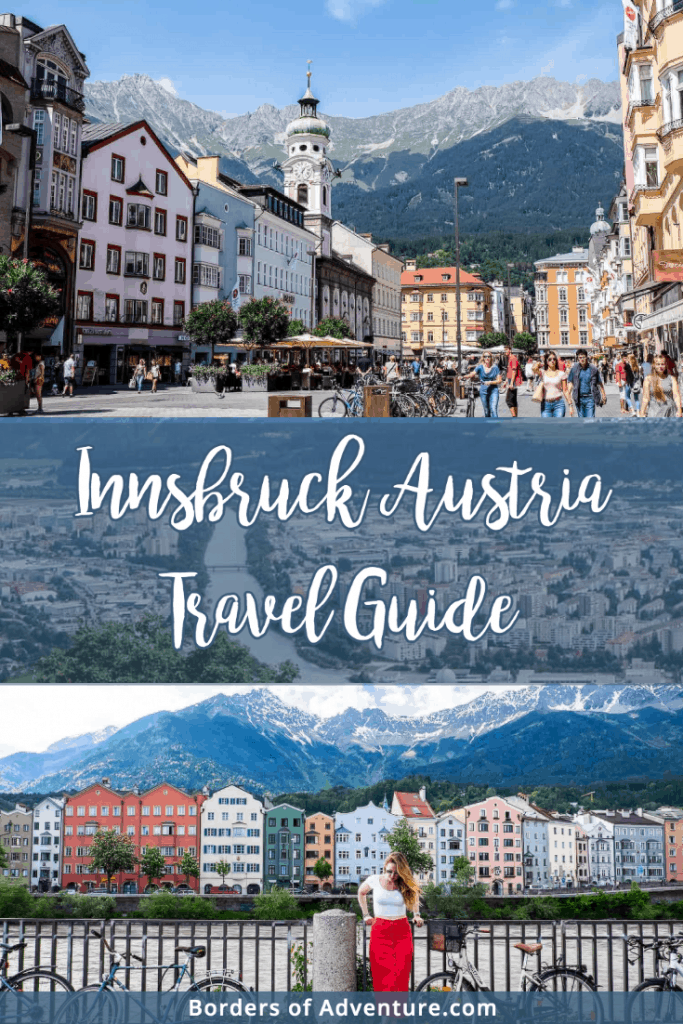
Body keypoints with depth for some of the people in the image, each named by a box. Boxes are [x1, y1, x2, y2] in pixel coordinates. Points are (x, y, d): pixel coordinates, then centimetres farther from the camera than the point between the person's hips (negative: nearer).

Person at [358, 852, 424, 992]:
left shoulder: (406, 885, 1)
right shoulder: (374, 880, -1)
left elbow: (415, 895, 25)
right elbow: (361, 893, 20)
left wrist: (416, 915, 15)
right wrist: (366, 915, 16)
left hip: (402, 931, 1)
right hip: (380, 931, 0)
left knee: (401, 976, -8)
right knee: (381, 977, -6)